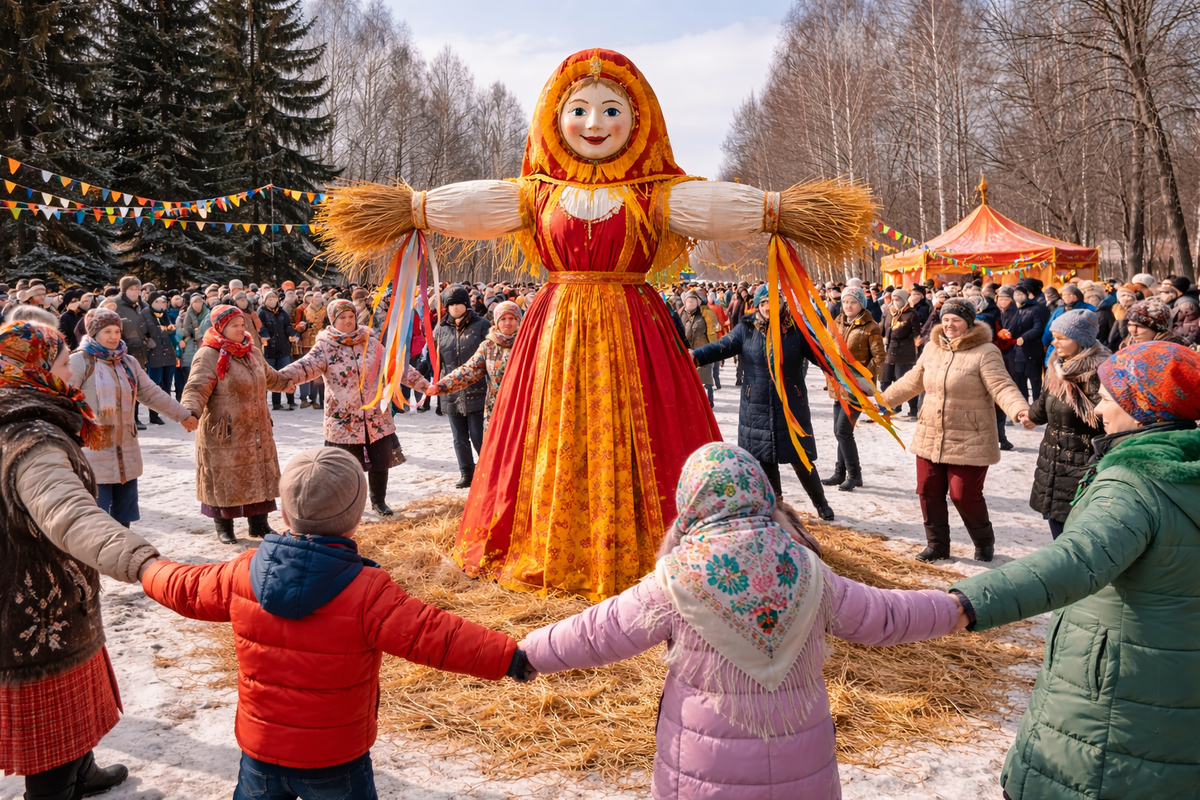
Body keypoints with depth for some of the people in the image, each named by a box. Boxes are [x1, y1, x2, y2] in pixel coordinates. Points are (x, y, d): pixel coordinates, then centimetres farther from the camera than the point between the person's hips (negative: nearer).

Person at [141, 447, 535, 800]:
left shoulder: (244, 574, -10)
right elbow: (432, 634, -32)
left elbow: (188, 589, 8)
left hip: (260, 749, 4)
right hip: (335, 761, -3)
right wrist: (509, 658, -32)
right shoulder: (366, 591, -26)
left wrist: (151, 569, 29)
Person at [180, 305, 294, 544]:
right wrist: (191, 412, -41)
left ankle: (259, 523, 25)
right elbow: (197, 388, -24)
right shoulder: (208, 356, -14)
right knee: (225, 478, 3)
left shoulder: (253, 352, 10)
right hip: (224, 433, -7)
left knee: (260, 475, 12)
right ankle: (224, 527, 19)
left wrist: (287, 383, 44)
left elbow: (269, 377, 29)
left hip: (257, 431, 7)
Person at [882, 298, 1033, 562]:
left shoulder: (985, 352, -12)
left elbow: (1002, 387, -21)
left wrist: (1020, 411, -38)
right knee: (929, 492, 9)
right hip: (930, 438, 6)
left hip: (969, 441, -6)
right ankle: (937, 544, 25)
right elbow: (911, 382, 18)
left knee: (965, 495, -3)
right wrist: (883, 399, 20)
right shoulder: (933, 349, 7)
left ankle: (985, 542, 23)